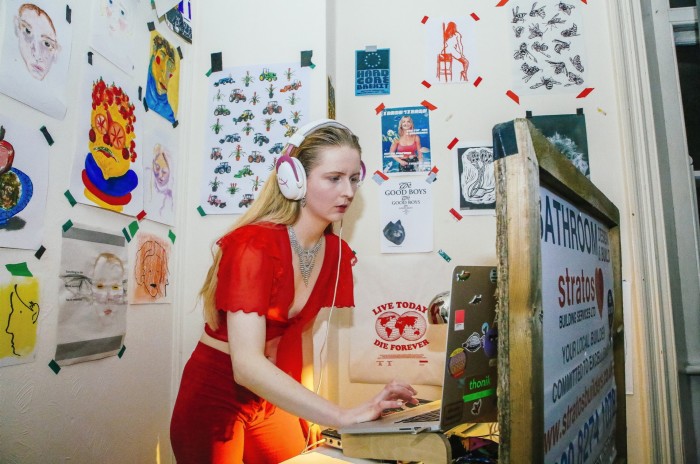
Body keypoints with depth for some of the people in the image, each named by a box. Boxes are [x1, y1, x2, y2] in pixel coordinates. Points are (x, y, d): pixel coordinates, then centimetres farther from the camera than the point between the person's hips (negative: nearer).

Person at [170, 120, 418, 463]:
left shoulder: (337, 252, -6)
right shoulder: (254, 246, -26)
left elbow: (293, 330, 0)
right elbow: (247, 365, -33)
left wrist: (303, 418, -5)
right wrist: (342, 416, -36)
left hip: (270, 399, 6)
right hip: (215, 400, -5)